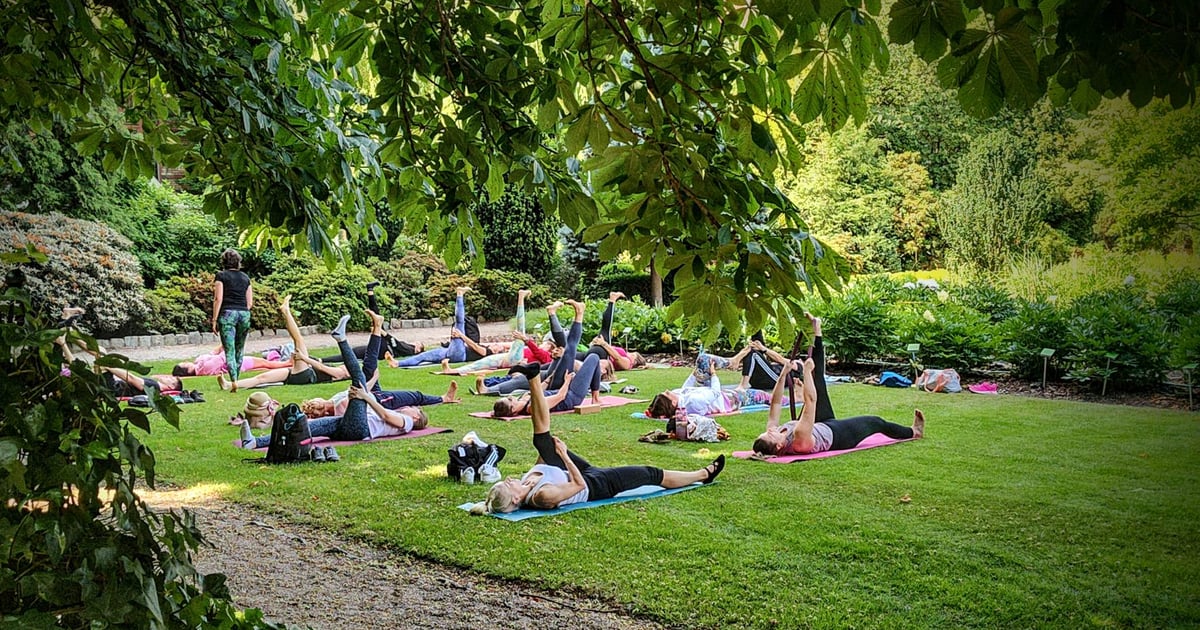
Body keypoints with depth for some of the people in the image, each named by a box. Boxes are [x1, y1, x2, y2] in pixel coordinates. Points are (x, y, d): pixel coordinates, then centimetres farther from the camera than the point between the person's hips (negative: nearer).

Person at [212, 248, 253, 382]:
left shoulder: (221, 276, 2)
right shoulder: (245, 278, 13)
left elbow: (218, 299, -5)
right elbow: (250, 303, 11)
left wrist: (214, 319, -2)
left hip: (227, 314, -4)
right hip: (244, 314, 4)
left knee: (229, 351, -6)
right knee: (239, 350, 15)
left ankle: (233, 381, -18)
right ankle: (236, 379, 21)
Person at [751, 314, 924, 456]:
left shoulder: (770, 438, -25)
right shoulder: (799, 438, -44)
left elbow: (775, 403, -16)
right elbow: (811, 399, -45)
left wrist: (783, 373, -20)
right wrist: (806, 371, -39)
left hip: (823, 425, 6)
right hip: (836, 434, -6)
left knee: (818, 382, -3)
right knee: (874, 422, 14)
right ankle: (914, 431, 43)